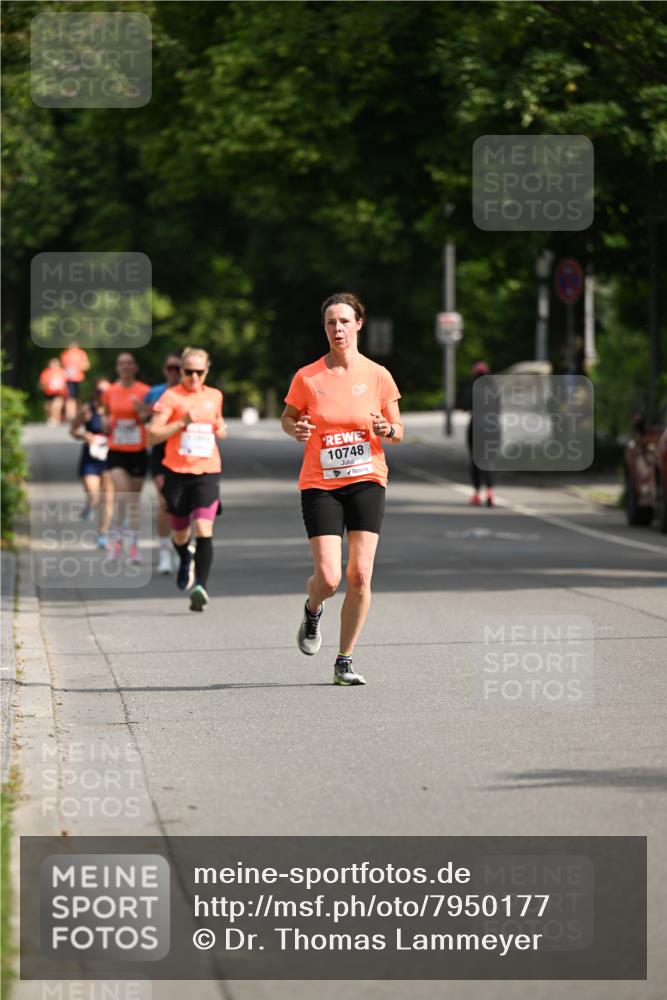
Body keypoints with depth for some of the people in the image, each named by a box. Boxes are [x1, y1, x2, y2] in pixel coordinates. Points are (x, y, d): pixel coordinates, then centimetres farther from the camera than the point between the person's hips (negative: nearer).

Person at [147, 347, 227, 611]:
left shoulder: (215, 397, 10)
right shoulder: (171, 397, -3)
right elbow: (153, 435, -9)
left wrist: (221, 429, 7)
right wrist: (182, 422, -19)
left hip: (207, 472, 1)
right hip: (177, 472, -1)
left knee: (204, 530, -17)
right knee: (180, 533, 14)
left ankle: (200, 586, -21)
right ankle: (186, 560, 48)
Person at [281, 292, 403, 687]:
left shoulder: (377, 375, -1)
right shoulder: (307, 377, -3)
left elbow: (398, 432, 7)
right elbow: (287, 417, 12)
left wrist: (388, 429, -16)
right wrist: (296, 429, -11)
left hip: (367, 481, 1)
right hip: (320, 484, -1)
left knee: (359, 575, -7)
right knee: (328, 579, -11)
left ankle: (345, 662, 7)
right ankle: (313, 611, 27)